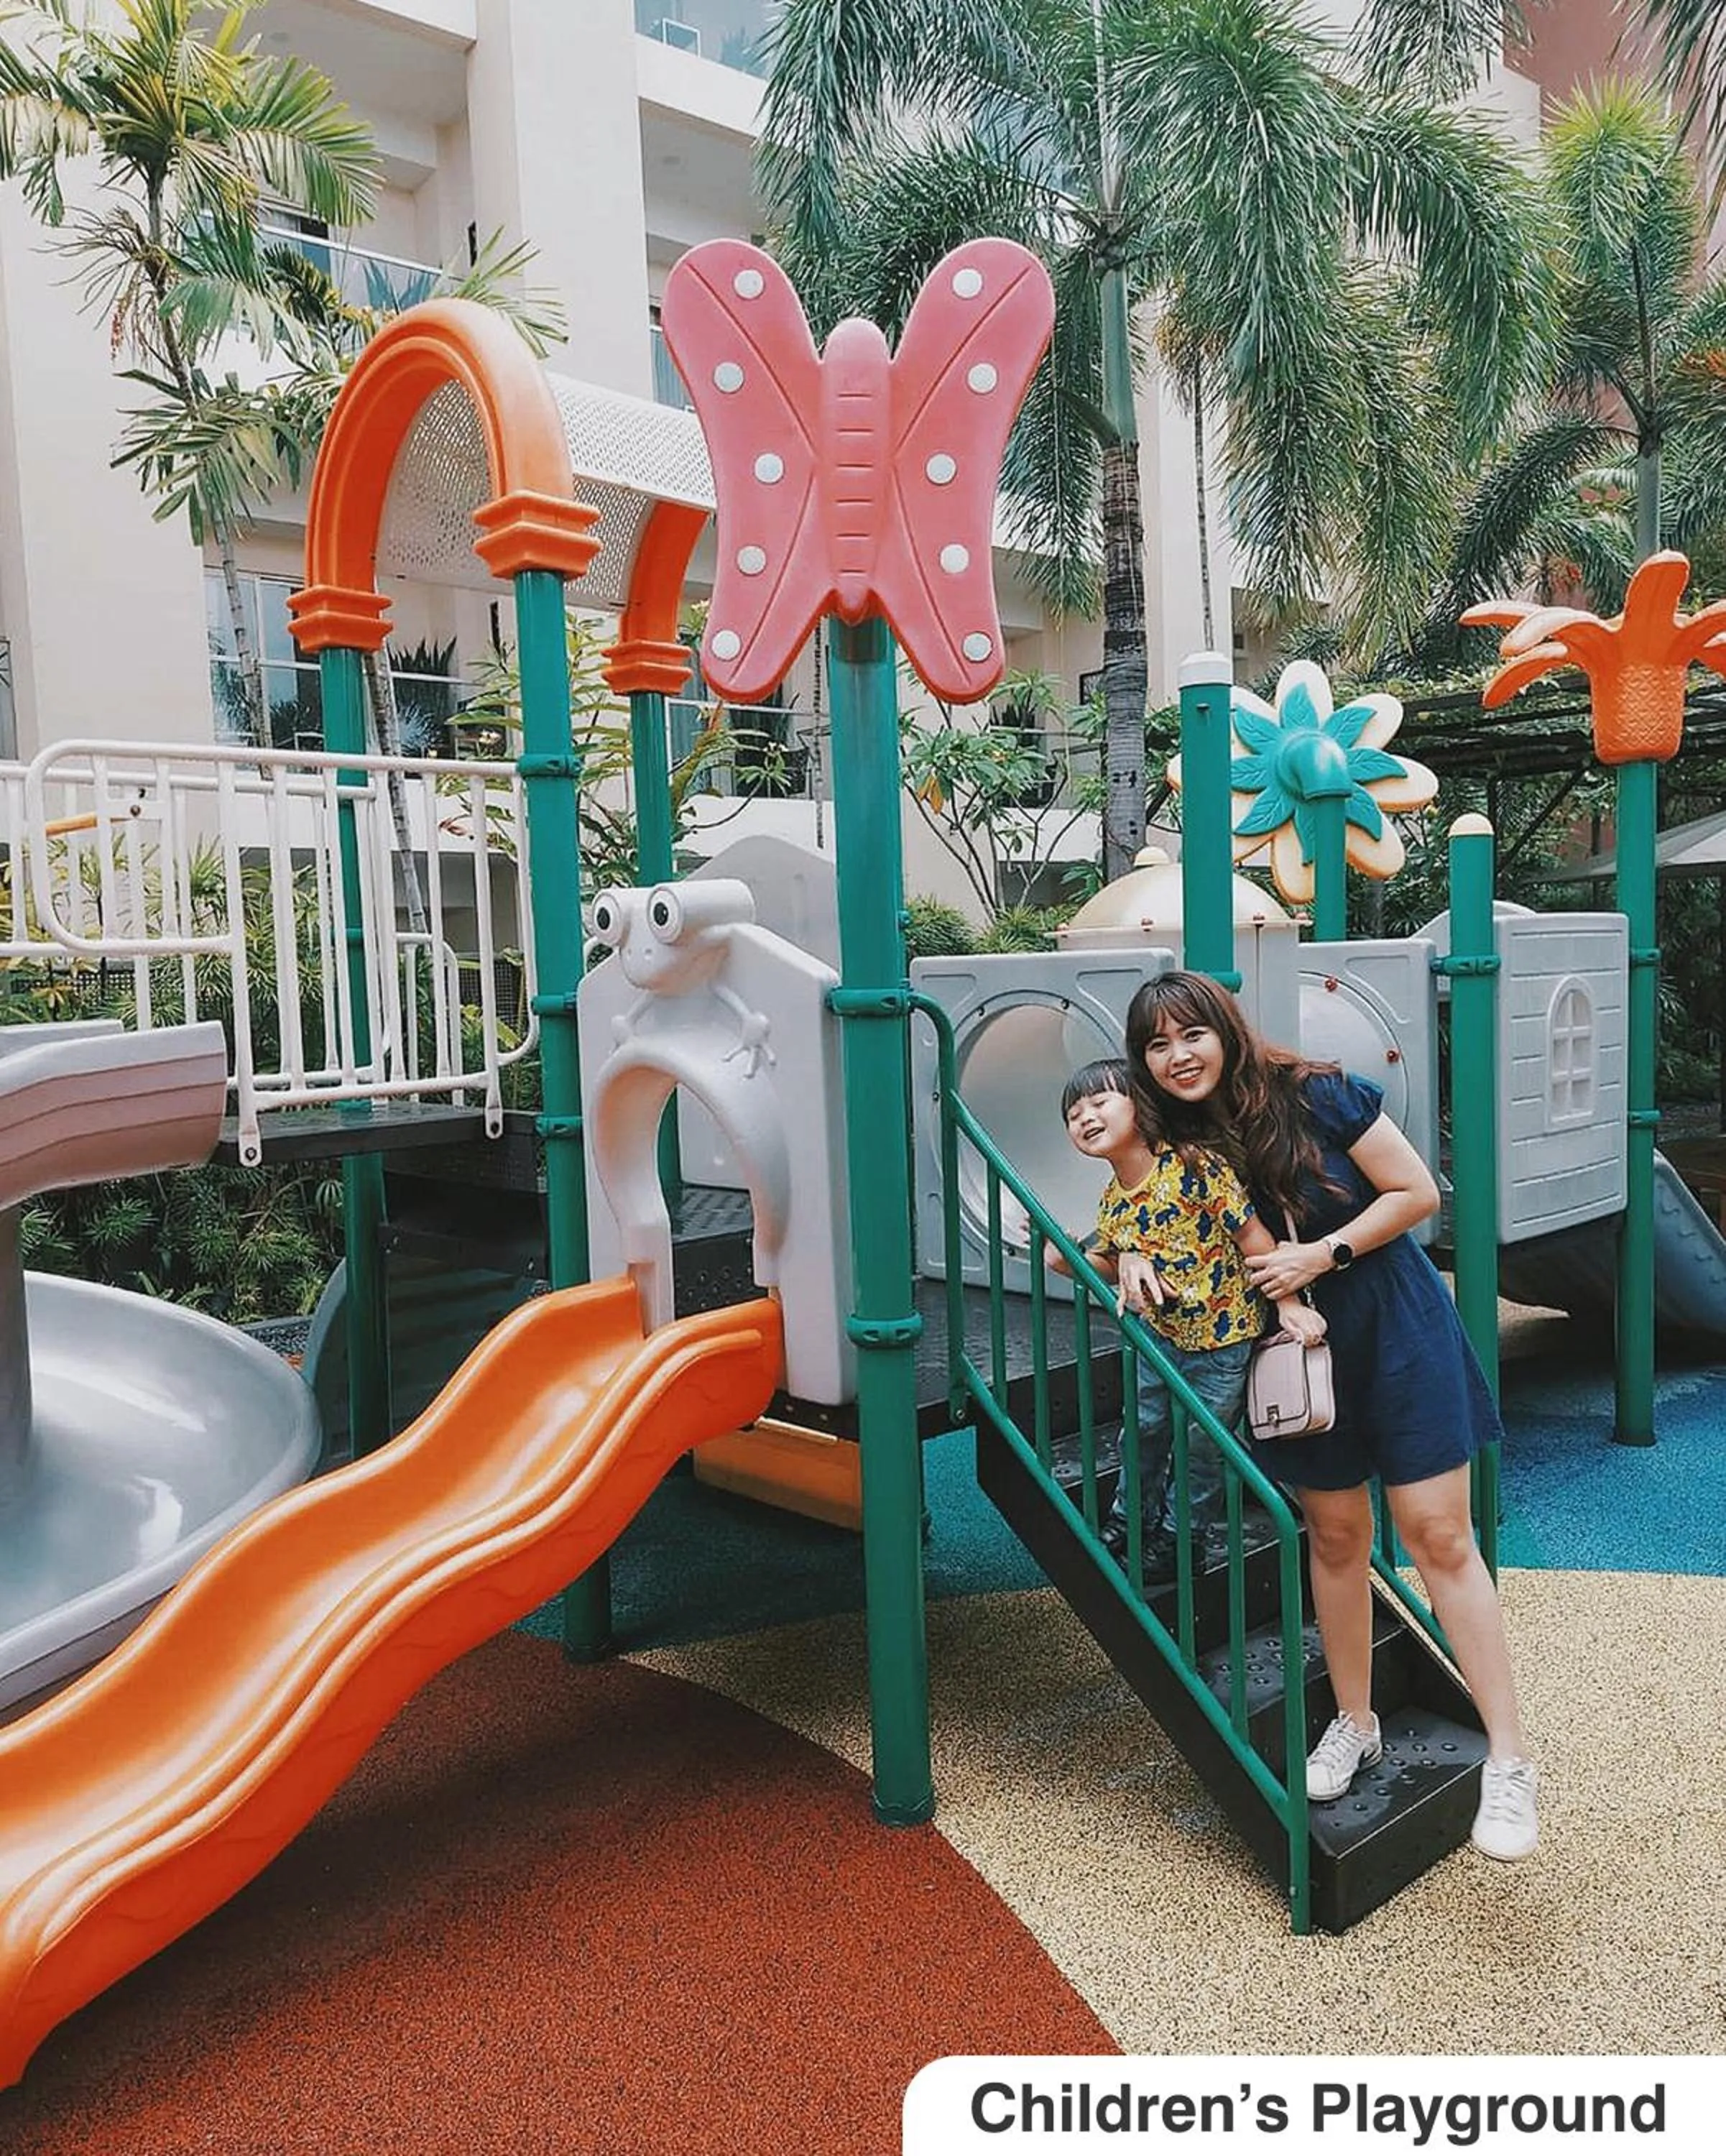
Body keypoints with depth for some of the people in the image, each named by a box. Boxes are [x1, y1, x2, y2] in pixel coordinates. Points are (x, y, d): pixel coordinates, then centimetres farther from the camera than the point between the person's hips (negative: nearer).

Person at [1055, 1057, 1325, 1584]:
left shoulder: (1192, 1165, -22)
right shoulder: (1111, 1202, -1)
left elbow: (1250, 1232, -20)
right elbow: (1115, 1268, 11)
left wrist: (1288, 1303, -20)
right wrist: (1067, 1259, -8)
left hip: (1223, 1332, -6)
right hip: (1161, 1332, 6)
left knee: (1202, 1442, 11)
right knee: (1146, 1428, 20)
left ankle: (1179, 1535, 33)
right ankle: (1131, 1517, 44)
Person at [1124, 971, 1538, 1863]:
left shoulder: (1316, 1095, -17)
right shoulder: (1170, 1148, -6)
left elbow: (1417, 1192, -13)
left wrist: (1322, 1255, -21)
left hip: (1394, 1331, -3)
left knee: (1438, 1535, -3)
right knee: (1335, 1538, 13)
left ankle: (1509, 1762, 6)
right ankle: (1354, 1724, 32)